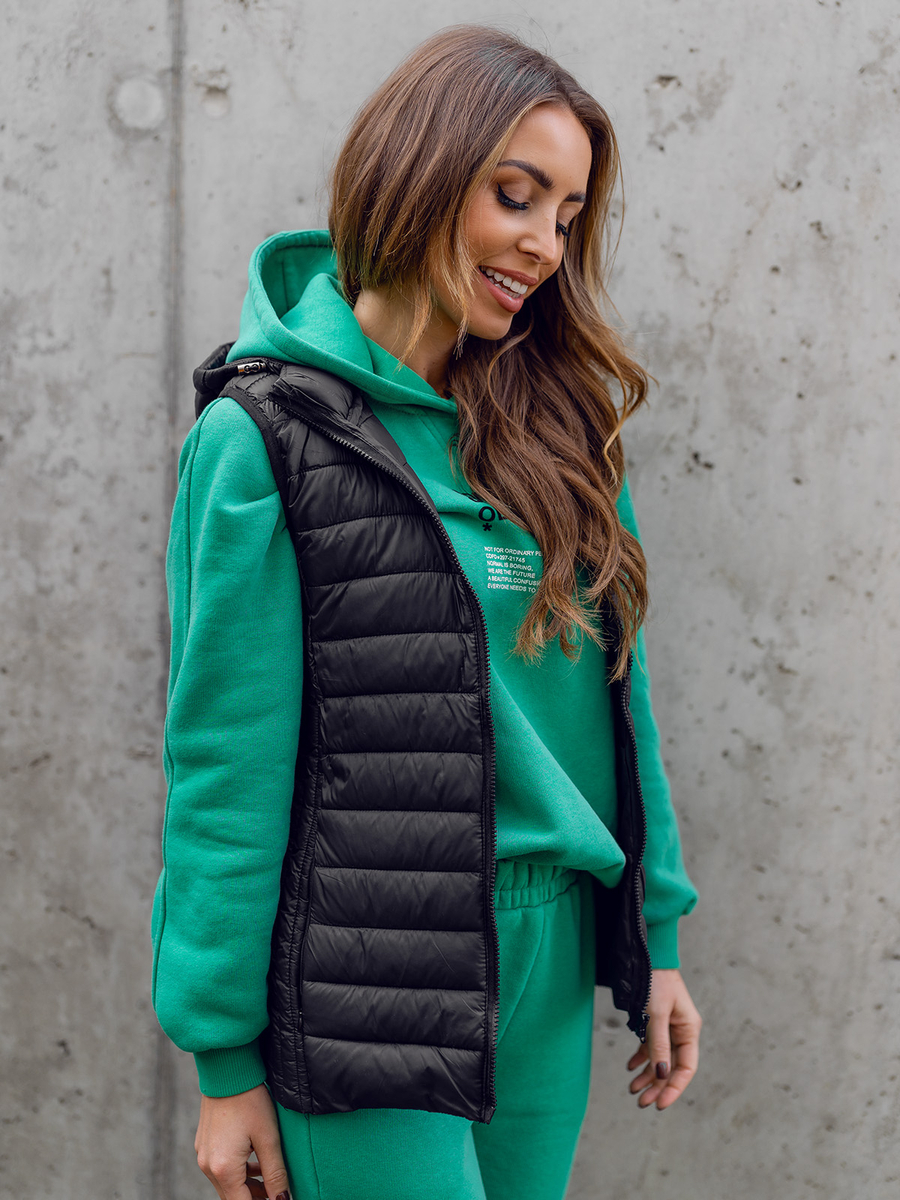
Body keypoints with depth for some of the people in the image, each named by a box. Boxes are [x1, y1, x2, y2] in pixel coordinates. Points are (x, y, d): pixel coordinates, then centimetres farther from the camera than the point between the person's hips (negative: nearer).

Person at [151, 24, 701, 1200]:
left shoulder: (551, 431, 9)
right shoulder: (268, 437, -8)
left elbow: (617, 692, 13)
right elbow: (224, 766, -9)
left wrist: (653, 940, 11)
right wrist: (225, 1057, -7)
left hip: (550, 971, 6)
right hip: (373, 990, -5)